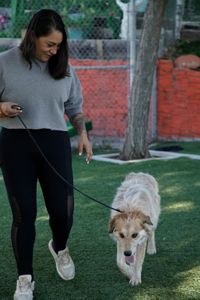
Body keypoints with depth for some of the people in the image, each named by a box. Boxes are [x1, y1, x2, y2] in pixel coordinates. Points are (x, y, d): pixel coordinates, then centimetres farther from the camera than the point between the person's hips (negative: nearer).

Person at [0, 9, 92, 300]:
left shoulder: (64, 68, 7)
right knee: (24, 213, -2)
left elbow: (74, 107, 18)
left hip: (55, 144, 2)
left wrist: (83, 133, 5)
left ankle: (60, 248, 34)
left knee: (63, 210, -1)